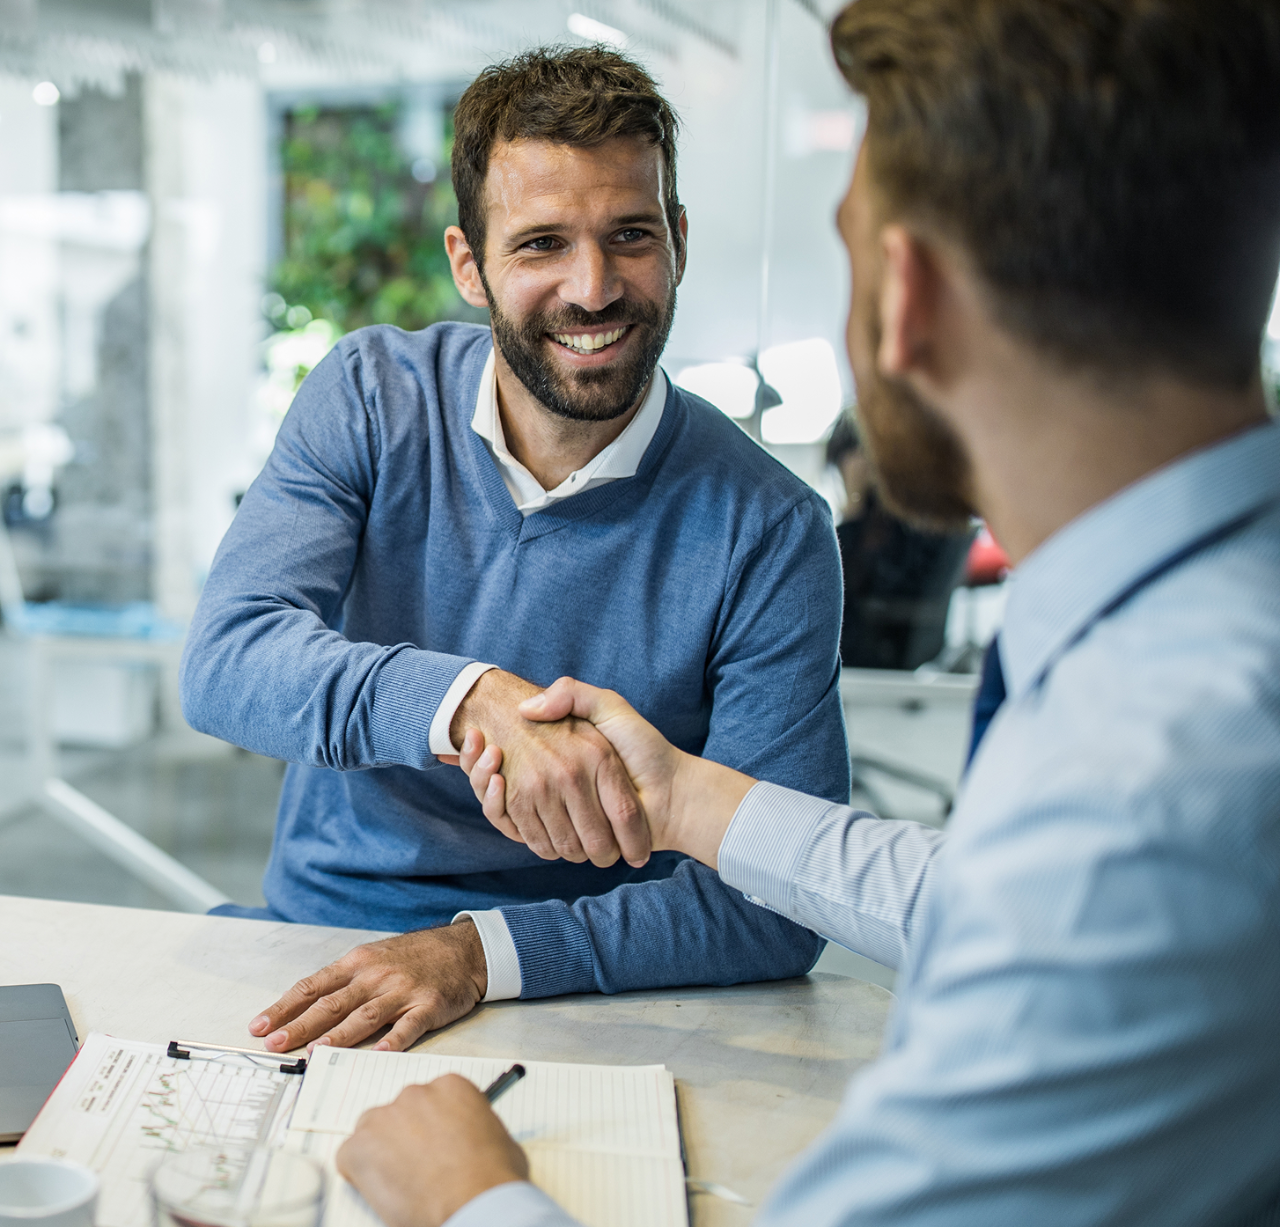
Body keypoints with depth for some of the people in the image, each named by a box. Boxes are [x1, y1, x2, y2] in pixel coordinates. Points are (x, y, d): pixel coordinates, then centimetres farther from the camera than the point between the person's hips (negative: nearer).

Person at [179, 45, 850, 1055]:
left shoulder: (767, 529, -12)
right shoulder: (369, 397, -4)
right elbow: (226, 660, -18)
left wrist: (486, 950, -25)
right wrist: (475, 701, -36)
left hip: (575, 1008, -2)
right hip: (318, 929, 3)